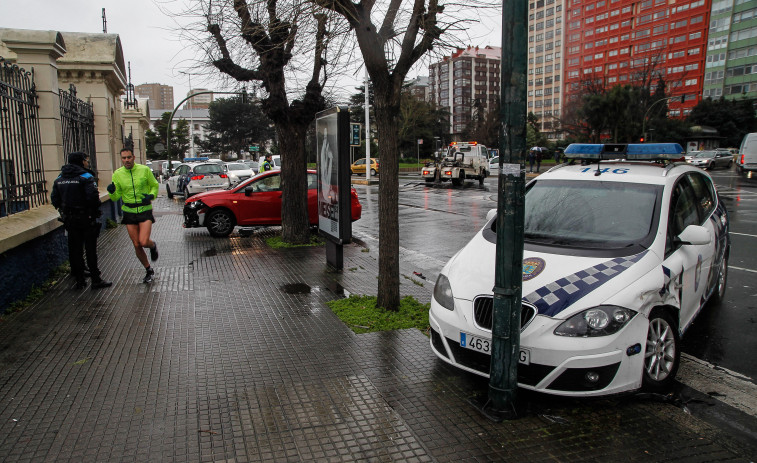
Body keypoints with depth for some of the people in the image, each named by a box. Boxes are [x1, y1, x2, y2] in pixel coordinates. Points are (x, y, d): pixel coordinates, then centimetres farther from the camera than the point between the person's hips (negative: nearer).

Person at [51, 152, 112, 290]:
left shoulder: (59, 179, 9)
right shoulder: (86, 177, -11)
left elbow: (54, 199, 8)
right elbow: (93, 197, -22)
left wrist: (64, 211, 18)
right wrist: (95, 211, -6)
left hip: (69, 220, 6)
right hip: (87, 219, -6)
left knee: (75, 250, 11)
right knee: (91, 249, 0)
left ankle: (79, 280, 16)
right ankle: (96, 280, 4)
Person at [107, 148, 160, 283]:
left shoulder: (144, 170, -5)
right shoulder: (117, 174, 0)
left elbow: (155, 186, 8)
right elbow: (116, 198, 3)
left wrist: (151, 195, -12)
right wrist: (112, 192, -19)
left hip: (145, 210, -2)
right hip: (129, 212, 3)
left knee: (143, 242, -18)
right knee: (137, 245, 5)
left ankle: (153, 246, 20)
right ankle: (148, 270, 24)